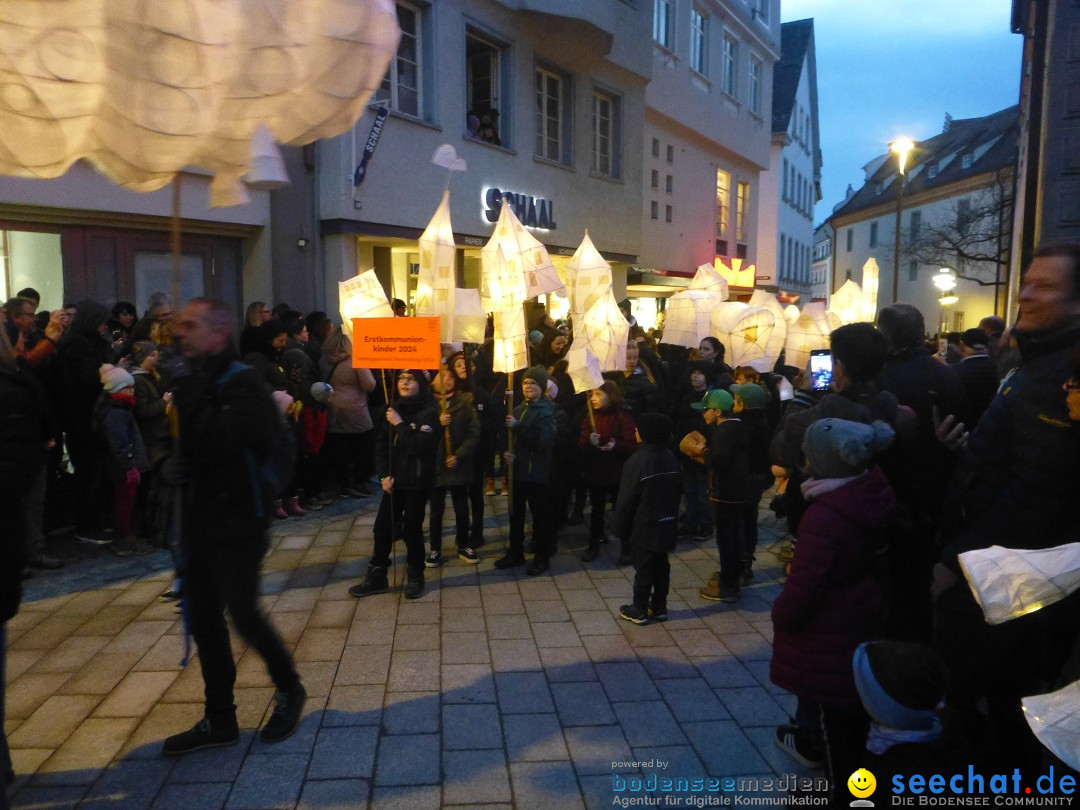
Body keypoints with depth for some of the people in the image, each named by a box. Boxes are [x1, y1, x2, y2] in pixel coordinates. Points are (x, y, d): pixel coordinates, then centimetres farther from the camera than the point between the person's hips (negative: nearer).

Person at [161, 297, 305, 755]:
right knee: (203, 620, 11)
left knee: (244, 616, -4)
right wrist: (167, 467, 1)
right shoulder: (193, 382, 11)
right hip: (200, 523, 8)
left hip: (238, 524, -8)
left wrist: (190, 393, -21)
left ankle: (289, 688, 23)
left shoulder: (244, 385, -13)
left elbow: (217, 442, -28)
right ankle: (219, 720, 26)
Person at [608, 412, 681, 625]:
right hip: (666, 524, 7)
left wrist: (618, 526, -6)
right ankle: (659, 607, 24)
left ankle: (639, 610, 14)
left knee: (643, 567, 3)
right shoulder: (671, 458, 3)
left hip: (643, 526, -7)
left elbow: (626, 500, -16)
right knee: (661, 565, 14)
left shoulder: (637, 461, -20)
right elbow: (677, 491, 12)